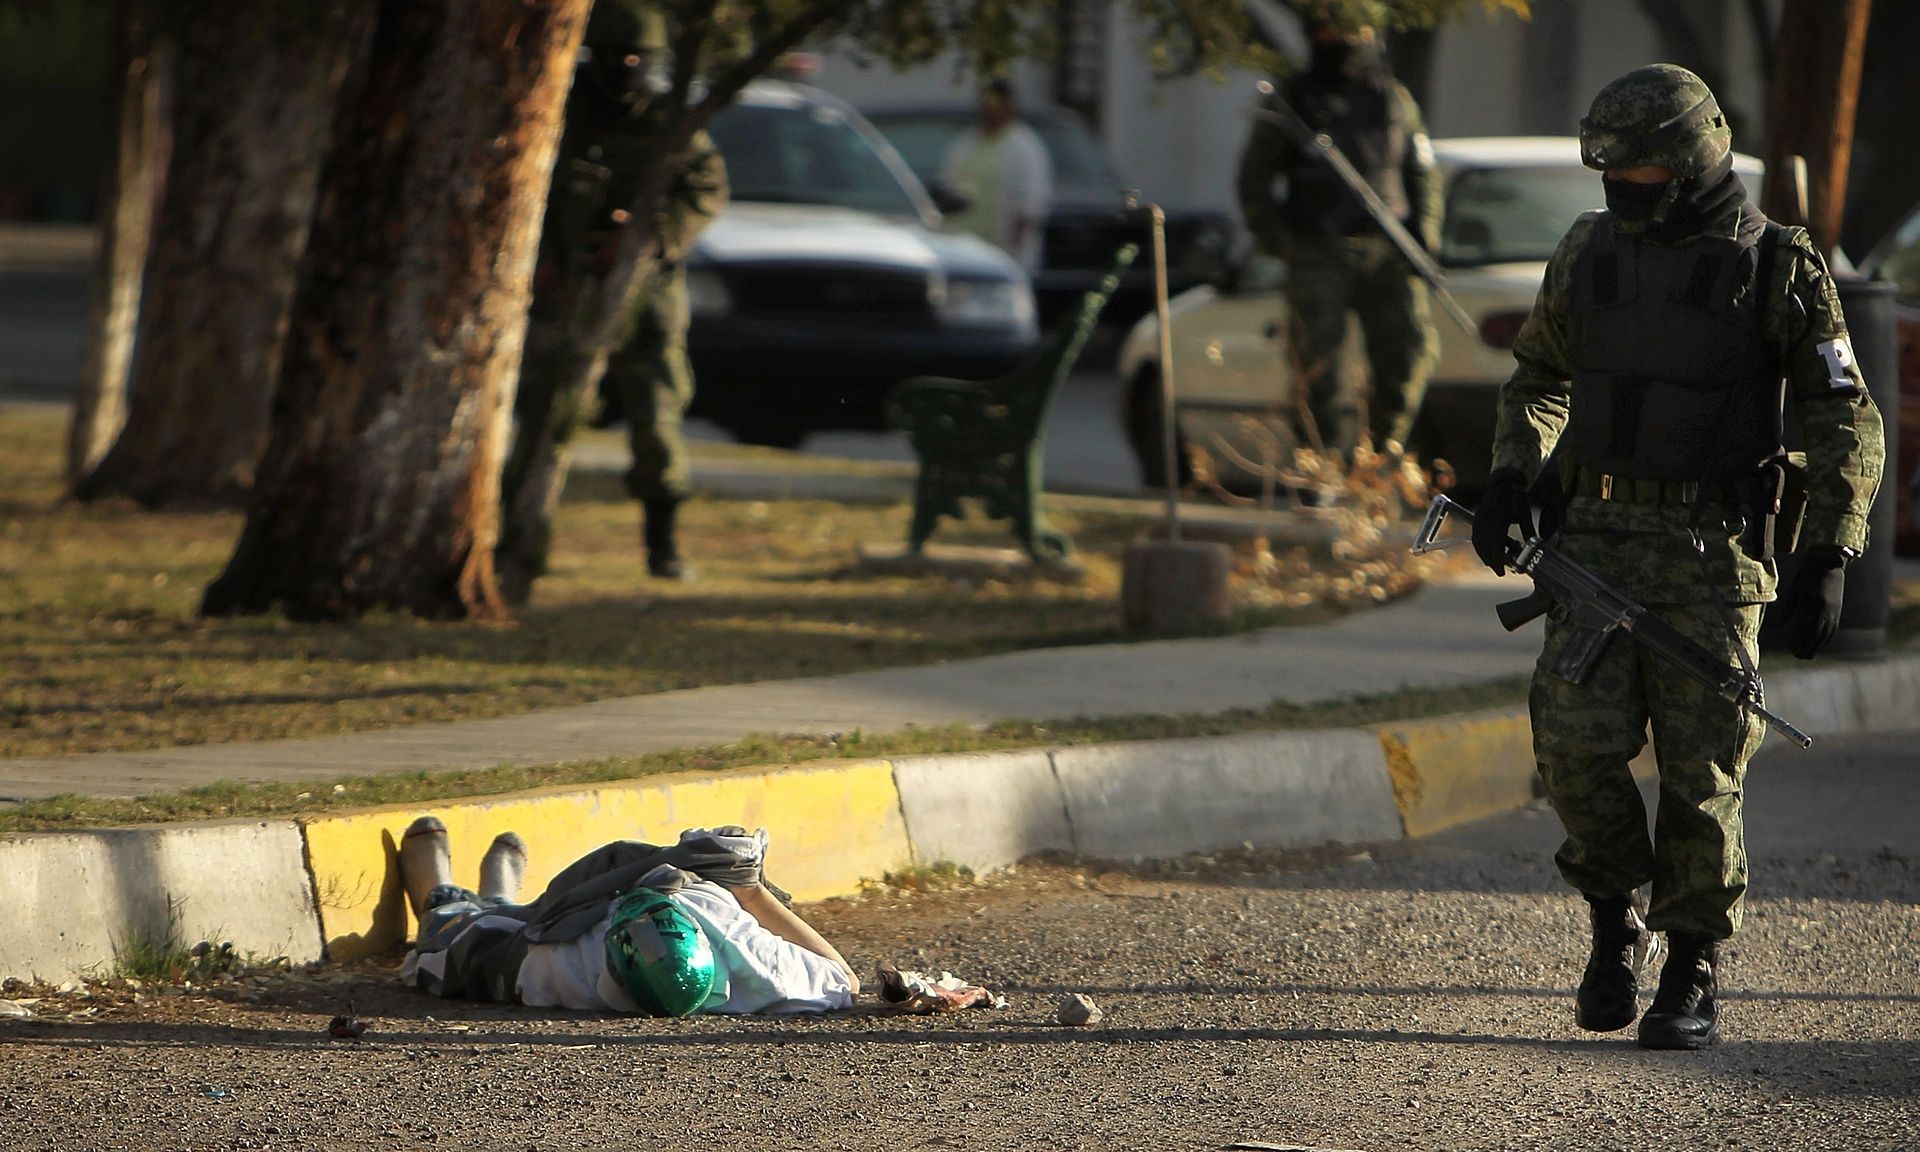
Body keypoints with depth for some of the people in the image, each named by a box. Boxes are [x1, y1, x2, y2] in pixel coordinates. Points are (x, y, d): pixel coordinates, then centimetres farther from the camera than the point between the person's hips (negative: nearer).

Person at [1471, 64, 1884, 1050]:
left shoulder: (1776, 267, -4)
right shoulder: (1589, 254, 8)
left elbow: (1846, 423, -2)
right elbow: (1538, 376, 23)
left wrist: (1829, 559, -10)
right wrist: (1511, 476, 5)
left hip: (1712, 551, -3)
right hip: (1597, 537, 3)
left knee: (1701, 769, -3)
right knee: (1577, 745, -10)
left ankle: (1694, 975, 11)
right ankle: (1616, 917, 14)